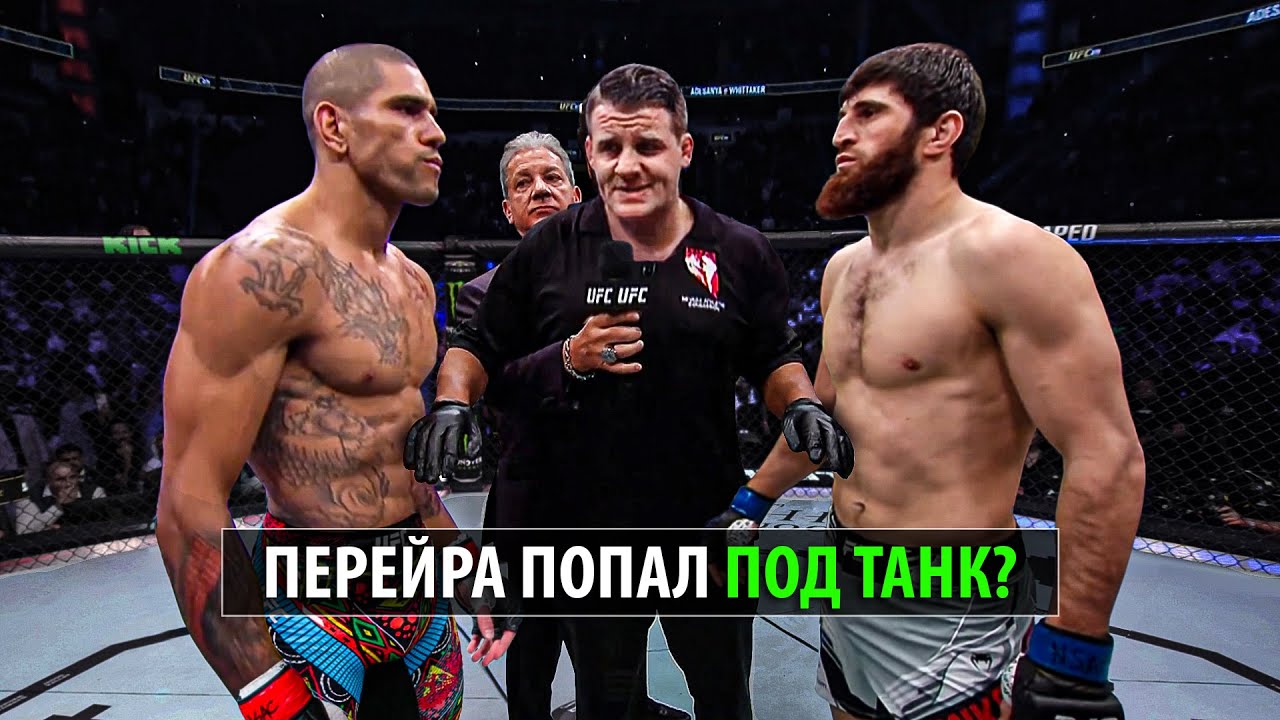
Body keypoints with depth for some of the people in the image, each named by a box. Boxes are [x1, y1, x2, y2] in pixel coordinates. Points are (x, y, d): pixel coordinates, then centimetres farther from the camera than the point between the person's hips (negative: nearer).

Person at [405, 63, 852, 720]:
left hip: (709, 525, 1)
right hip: (585, 527, 0)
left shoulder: (740, 254, -5)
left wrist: (802, 405, -14)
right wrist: (452, 405, -17)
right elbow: (478, 347, 2)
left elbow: (774, 359, 6)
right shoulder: (547, 249, -6)